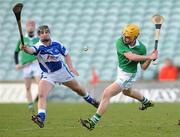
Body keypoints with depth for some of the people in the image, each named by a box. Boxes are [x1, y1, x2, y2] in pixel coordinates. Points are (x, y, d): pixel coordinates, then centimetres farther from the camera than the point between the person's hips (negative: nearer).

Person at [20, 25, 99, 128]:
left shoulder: (57, 44, -12)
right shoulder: (39, 47, -22)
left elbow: (66, 54, 7)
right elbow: (31, 50, -47)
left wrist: (71, 67, -5)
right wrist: (26, 48, -70)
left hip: (62, 71, 3)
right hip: (48, 75, -3)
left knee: (78, 89, 19)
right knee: (42, 95, -25)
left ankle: (91, 100, 48)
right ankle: (41, 118, -32)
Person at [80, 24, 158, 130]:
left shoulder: (141, 48, -21)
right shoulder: (120, 42, -20)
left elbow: (143, 67, -11)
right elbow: (131, 56, -33)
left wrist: (149, 58, -29)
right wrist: (149, 57, -33)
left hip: (127, 76, -6)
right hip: (121, 70, 6)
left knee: (106, 94, -15)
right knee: (127, 92, 34)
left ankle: (93, 122, -13)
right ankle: (146, 102, 64)